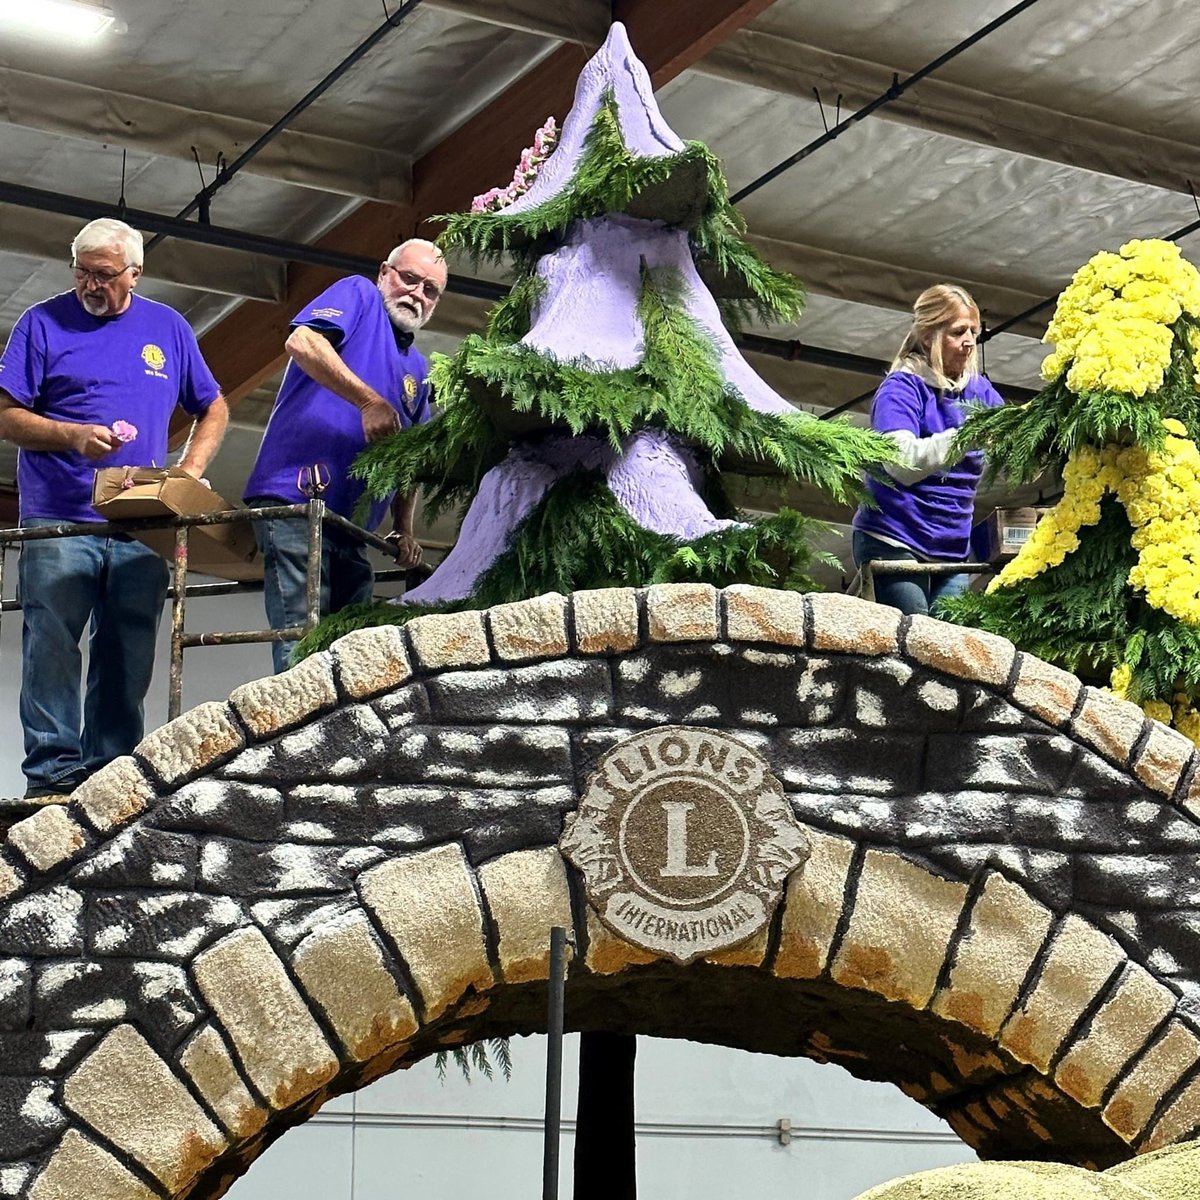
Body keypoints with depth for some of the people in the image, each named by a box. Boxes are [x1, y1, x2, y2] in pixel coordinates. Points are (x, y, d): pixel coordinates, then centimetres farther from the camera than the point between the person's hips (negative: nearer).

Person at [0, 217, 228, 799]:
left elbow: (213, 409, 23)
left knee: (127, 661, 3)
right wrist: (74, 436, -13)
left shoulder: (167, 327, 15)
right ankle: (53, 776, -7)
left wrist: (190, 471, 6)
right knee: (53, 649, -9)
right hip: (57, 522, -3)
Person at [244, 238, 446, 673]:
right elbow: (302, 343, -15)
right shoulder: (359, 295, 6)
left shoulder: (417, 369, 25)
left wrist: (404, 531, 13)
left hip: (350, 529, 9)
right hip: (294, 497, -9)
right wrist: (370, 401, -20)